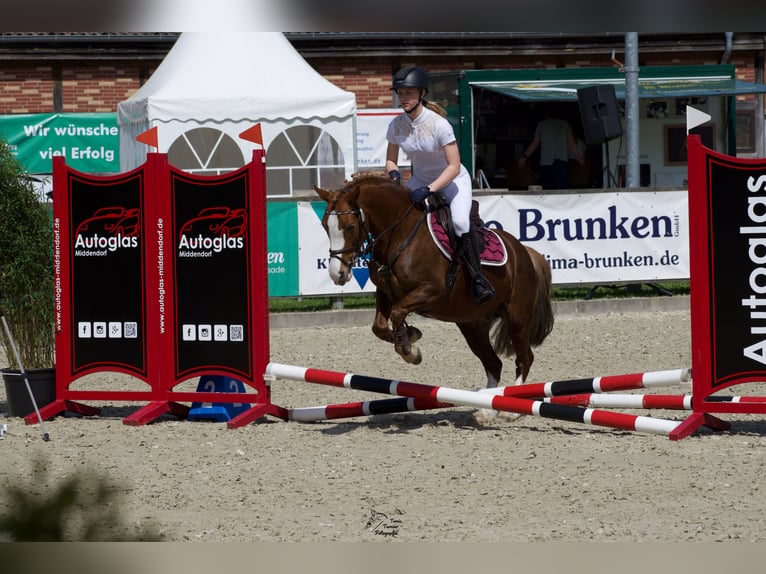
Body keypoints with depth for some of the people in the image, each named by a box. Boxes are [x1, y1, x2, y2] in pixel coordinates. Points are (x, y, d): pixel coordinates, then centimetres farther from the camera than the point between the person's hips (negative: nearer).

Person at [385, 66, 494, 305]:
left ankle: (477, 278, -19)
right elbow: (391, 160, 4)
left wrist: (428, 190, -37)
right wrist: (394, 173, -21)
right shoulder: (396, 125, -10)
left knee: (460, 221, -31)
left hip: (453, 179, -6)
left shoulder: (438, 124, -26)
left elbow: (454, 166, -27)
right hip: (420, 179, 6)